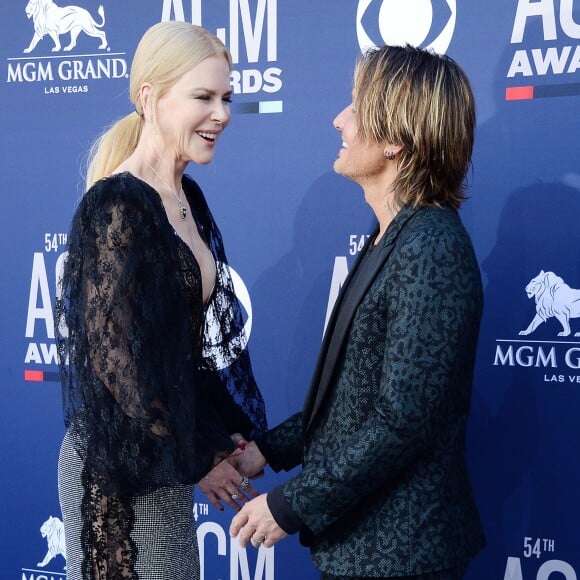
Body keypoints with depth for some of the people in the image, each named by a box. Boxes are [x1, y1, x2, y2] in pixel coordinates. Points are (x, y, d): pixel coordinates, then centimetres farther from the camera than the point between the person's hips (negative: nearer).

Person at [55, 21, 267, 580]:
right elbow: (118, 358, -19)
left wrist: (227, 431, 5)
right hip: (119, 468, -8)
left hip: (166, 456, 8)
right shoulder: (116, 208, -18)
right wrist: (195, 457, -12)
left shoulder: (188, 198, 7)